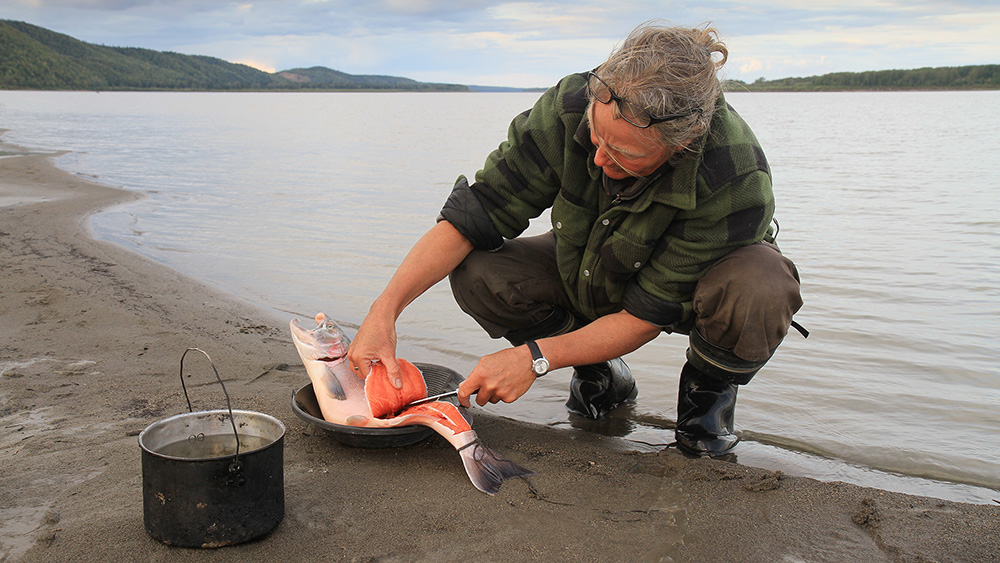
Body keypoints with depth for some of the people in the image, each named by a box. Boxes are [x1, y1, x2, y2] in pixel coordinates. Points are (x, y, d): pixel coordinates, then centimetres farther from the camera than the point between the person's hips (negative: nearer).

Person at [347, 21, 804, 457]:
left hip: (687, 286, -3)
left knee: (760, 292, -38)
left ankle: (710, 387, -1)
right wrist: (385, 308, -34)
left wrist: (535, 357, -35)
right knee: (476, 272, -23)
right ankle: (601, 377, 4)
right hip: (590, 277, 3)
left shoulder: (737, 181, -37)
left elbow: (648, 315, -29)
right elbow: (473, 213, -25)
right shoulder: (569, 109, -30)